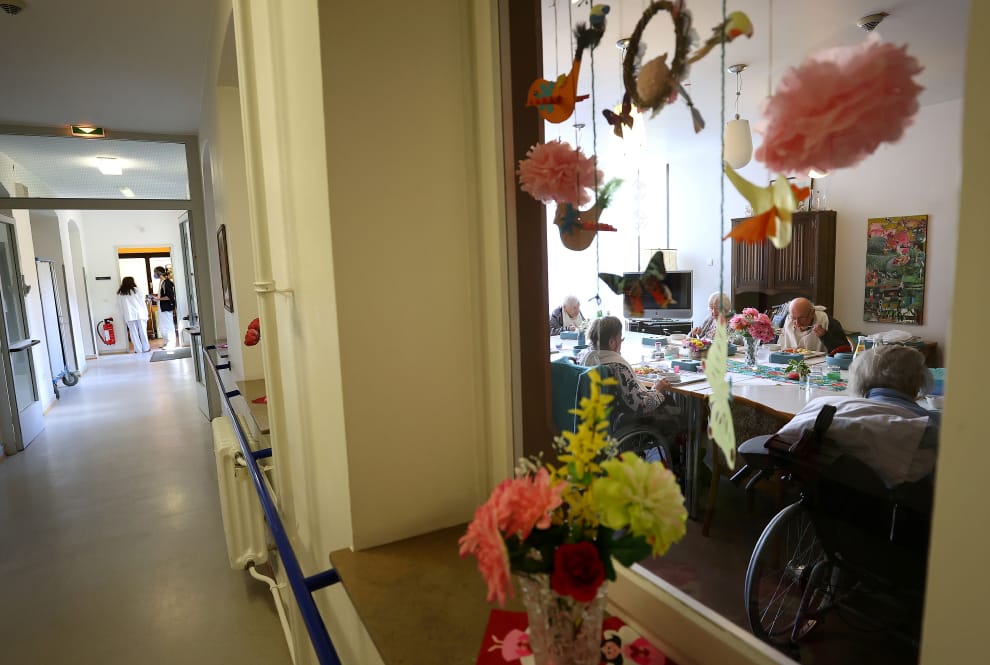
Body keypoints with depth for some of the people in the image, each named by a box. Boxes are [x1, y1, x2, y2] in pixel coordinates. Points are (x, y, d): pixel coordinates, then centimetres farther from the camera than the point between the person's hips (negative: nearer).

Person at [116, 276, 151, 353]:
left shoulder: (120, 293, 6)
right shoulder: (136, 290, 1)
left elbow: (119, 305, 6)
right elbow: (142, 302, 0)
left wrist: (125, 313, 13)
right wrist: (146, 314, 5)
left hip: (129, 315, 1)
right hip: (140, 314, -1)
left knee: (134, 333, 5)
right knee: (143, 331, 5)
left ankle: (138, 349, 7)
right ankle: (146, 348, 9)